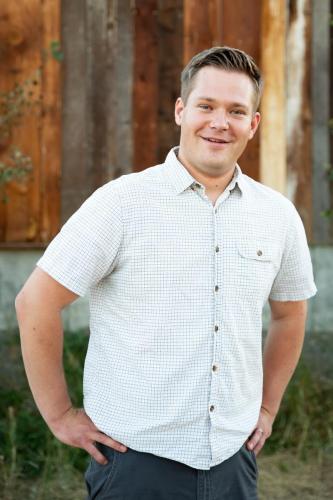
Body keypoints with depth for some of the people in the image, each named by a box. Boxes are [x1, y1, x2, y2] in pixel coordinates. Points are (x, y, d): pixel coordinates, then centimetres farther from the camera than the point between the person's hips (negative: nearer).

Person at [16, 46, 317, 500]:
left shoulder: (279, 215, 3)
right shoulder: (123, 202, -10)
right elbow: (35, 303, -9)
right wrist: (59, 415, -7)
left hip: (233, 459, 4)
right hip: (136, 459, -4)